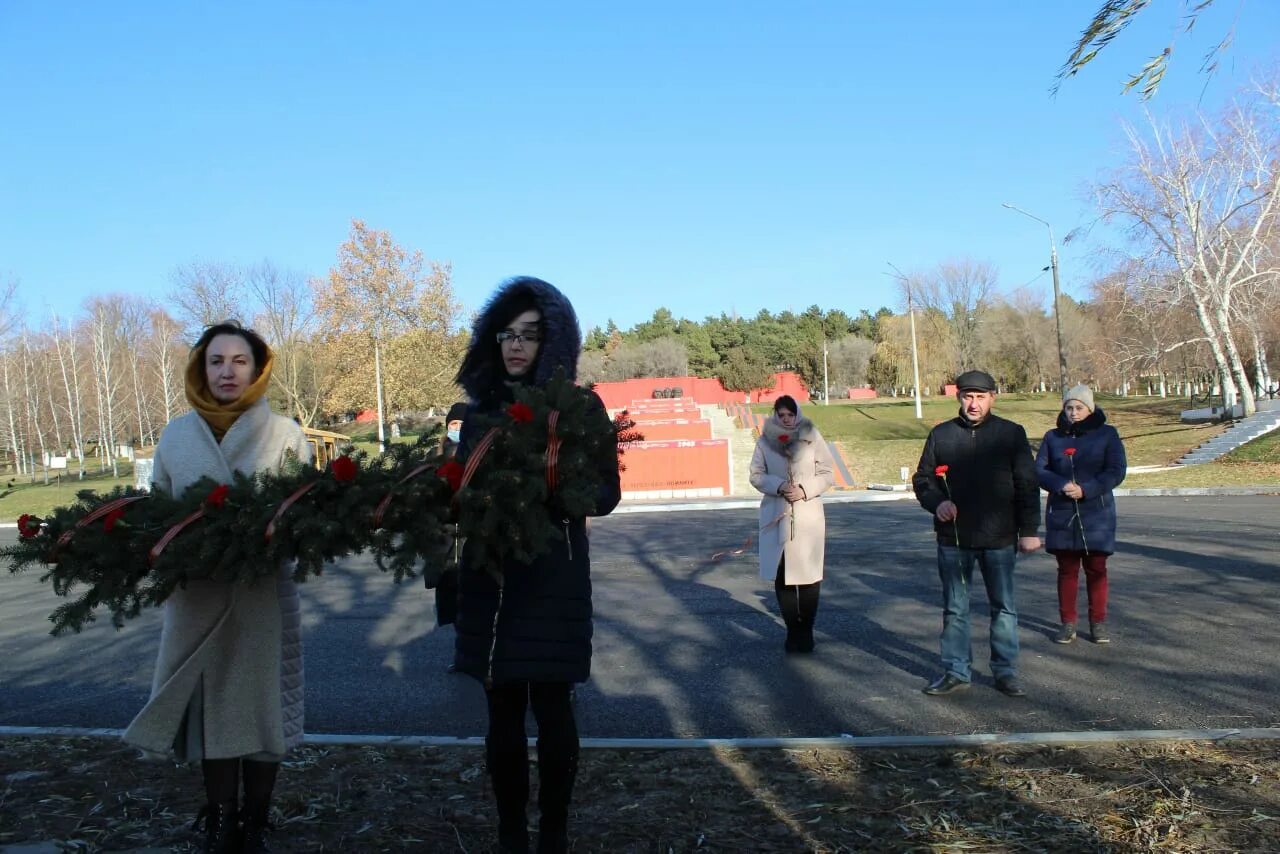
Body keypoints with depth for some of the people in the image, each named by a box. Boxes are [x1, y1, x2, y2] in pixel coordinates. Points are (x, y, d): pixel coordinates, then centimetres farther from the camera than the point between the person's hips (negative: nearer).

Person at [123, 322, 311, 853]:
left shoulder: (285, 434, -1)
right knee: (209, 707, 9)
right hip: (196, 597, 2)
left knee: (261, 704, 5)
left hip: (262, 594, -2)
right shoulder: (176, 435, 7)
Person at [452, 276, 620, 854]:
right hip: (490, 577, 3)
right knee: (503, 712, 8)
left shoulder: (579, 406, -1)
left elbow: (606, 493, -3)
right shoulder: (481, 408, 9)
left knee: (552, 709, 4)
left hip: (554, 578, -3)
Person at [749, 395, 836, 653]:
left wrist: (805, 489, -13)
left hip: (808, 516, -1)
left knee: (809, 574, -2)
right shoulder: (765, 440, 3)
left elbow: (826, 474, 3)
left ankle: (806, 629, 12)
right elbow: (756, 474, 5)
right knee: (781, 575, 1)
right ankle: (793, 629, 14)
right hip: (777, 516, 1)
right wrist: (778, 486, -12)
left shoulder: (812, 437, 0)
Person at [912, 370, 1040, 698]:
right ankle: (956, 671, 17)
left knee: (1003, 606, 7)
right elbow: (922, 479, 10)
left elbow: (1027, 485, 2)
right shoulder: (940, 435, 5)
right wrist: (936, 502, -10)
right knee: (954, 608, 8)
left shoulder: (1011, 434, 2)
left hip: (998, 538, -1)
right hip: (953, 538, 1)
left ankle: (1005, 671, 19)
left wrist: (1029, 530, -2)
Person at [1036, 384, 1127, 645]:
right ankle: (1068, 623, 14)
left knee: (1096, 569, 4)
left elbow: (1116, 470, -6)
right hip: (1061, 515, 2)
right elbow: (1038, 469, 2)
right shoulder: (1053, 437, 8)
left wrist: (1085, 490, -18)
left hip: (1097, 514, -2)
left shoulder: (1107, 434, 1)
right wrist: (1060, 485, -18)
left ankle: (1098, 622, 15)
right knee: (1067, 570, 6)